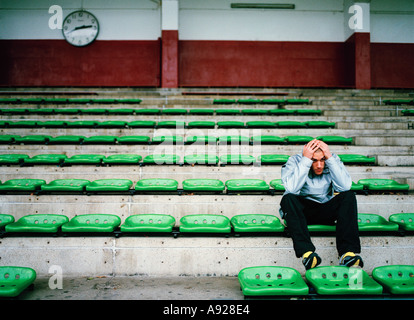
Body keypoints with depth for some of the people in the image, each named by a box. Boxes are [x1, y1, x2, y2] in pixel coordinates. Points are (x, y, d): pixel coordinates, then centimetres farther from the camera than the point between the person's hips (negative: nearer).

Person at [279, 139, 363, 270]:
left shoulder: (332, 160, -6)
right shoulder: (294, 161, -13)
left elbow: (345, 186, -22)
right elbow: (292, 189, -31)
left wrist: (330, 157, -25)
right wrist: (306, 160, -31)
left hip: (326, 212, 2)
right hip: (301, 211, -2)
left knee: (349, 196, -22)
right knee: (288, 199, -31)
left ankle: (348, 252, -33)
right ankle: (306, 252, -44)